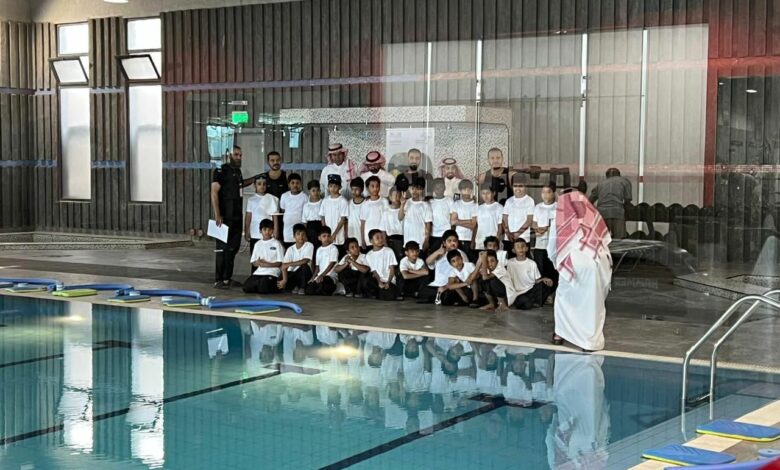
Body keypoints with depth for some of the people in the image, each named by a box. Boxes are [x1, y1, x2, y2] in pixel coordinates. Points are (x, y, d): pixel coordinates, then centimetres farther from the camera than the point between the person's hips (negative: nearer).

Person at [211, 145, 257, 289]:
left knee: (234, 247, 11)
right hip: (225, 217, -8)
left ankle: (228, 278, 19)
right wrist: (217, 215, -20)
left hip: (236, 216, 8)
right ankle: (218, 280, -2)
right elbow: (214, 192, -14)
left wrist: (254, 179, 22)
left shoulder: (237, 171, 14)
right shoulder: (221, 171, -10)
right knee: (223, 248, -6)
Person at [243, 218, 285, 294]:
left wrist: (266, 264, -13)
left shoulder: (276, 243, 0)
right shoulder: (258, 244, 14)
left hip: (272, 272, -4)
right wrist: (258, 263, -10)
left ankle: (275, 285, 0)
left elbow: (279, 263, -4)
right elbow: (254, 262, 13)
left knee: (263, 288, -30)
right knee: (247, 287, -19)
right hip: (259, 271, 4)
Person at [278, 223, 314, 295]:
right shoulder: (290, 249, -4)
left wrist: (288, 264, -23)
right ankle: (295, 287, 6)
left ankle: (302, 288, -12)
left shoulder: (309, 245, -10)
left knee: (304, 266, -36)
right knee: (279, 283, -26)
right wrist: (285, 280, -30)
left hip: (303, 273, -2)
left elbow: (305, 261, -23)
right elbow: (284, 266, -13)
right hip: (292, 273, 2)